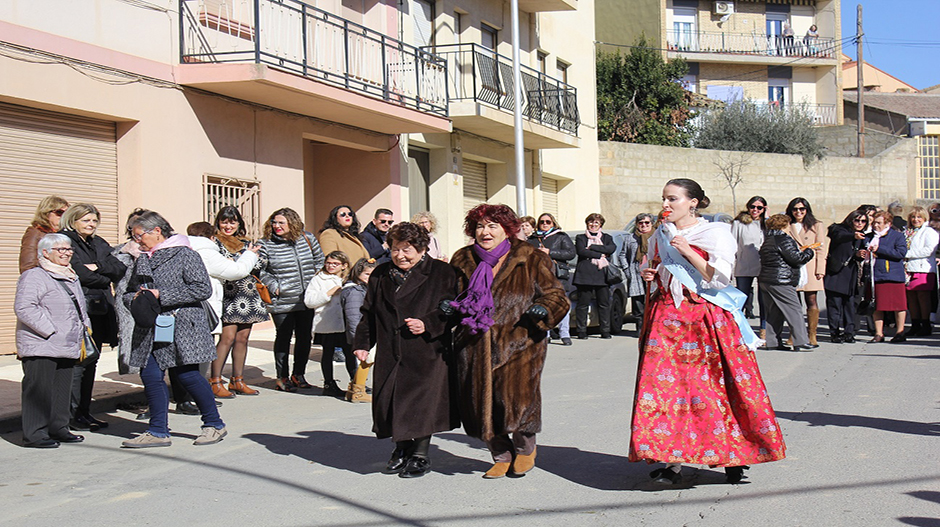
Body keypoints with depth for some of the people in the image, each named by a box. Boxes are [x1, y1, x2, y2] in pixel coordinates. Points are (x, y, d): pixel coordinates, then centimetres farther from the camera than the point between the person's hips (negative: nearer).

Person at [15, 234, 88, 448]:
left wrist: (84, 326, 15)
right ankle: (34, 434, 0)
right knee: (39, 390, -5)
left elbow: (79, 307, 33)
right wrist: (49, 330, -20)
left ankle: (58, 428, 22)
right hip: (41, 348, -8)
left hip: (66, 346, 8)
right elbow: (23, 307, -20)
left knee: (62, 390, 12)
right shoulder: (33, 276, -9)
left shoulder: (71, 277, 20)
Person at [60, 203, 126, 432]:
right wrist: (106, 278, 0)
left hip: (99, 309, 7)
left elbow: (120, 268, 8)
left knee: (91, 361, 9)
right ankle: (73, 415, -5)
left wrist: (98, 267, -8)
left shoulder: (99, 244, 19)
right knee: (77, 362, -10)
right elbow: (80, 273, -13)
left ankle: (85, 412, 14)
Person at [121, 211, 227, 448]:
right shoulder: (141, 260, 16)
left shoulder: (184, 255, -6)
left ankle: (214, 424, 12)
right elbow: (129, 292, 25)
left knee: (188, 374, -4)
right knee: (150, 376, 0)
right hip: (149, 330, 7)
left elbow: (203, 289, -15)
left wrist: (162, 296, -15)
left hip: (180, 327, -7)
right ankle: (158, 432, 10)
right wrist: (136, 299, -1)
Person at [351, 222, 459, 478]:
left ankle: (421, 455, 15)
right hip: (390, 354, 4)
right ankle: (402, 449, 27)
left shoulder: (441, 273, -2)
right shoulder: (381, 275, 12)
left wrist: (428, 325, -16)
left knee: (423, 403, -2)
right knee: (391, 401, 6)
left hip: (428, 354, -4)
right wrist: (362, 343, 8)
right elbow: (368, 313, 15)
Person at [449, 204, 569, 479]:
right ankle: (502, 456, 27)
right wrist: (450, 307, 4)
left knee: (516, 398, -15)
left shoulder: (531, 260, 3)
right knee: (480, 404, 3)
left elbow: (556, 296, 4)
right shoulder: (463, 261, 13)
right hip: (475, 347, 4)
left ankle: (525, 448, 17)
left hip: (518, 345, -4)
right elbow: (454, 295, 27)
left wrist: (542, 309, -18)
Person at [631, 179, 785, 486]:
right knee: (666, 383, -6)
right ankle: (672, 461, -4)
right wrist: (649, 276, 6)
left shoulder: (714, 233, -1)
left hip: (706, 319, -4)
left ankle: (731, 455, 9)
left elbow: (720, 277, -11)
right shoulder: (661, 236, 15)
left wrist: (687, 251, -14)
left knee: (716, 386, -5)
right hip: (666, 318, 4)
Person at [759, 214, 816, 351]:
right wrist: (809, 252, 3)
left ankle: (772, 342, 11)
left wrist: (799, 252, 20)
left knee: (774, 312, 12)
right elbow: (796, 259, -14)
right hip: (780, 282, -9)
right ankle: (800, 342, -7)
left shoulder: (767, 241, 16)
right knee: (794, 310, -4)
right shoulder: (784, 240, -12)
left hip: (765, 280, 9)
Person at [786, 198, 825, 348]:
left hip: (810, 267, -1)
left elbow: (821, 249, 5)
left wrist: (820, 270, -4)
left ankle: (812, 336, 2)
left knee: (811, 301, -3)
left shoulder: (816, 226, 9)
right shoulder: (788, 227, 14)